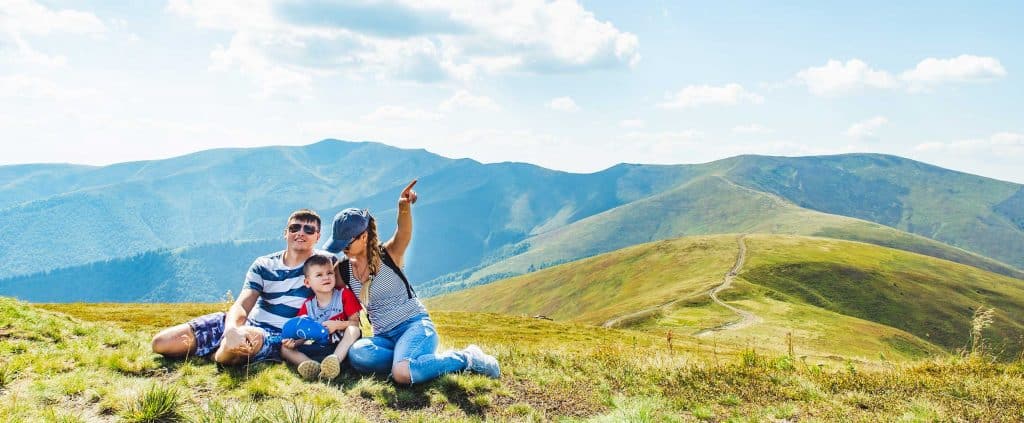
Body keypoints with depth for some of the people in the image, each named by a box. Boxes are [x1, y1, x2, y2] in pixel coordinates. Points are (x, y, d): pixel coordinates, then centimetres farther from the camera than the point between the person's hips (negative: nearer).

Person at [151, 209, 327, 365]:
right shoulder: (263, 266, 4)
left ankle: (215, 355, -16)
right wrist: (232, 329, -33)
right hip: (245, 323, 5)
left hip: (276, 334, -5)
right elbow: (242, 305, -9)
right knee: (161, 343, -5)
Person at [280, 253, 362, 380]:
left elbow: (355, 323, -3)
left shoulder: (344, 294, 0)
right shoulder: (308, 306, 6)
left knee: (354, 330, -30)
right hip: (318, 349, 3)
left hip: (342, 347, -3)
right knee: (285, 348, -12)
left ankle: (335, 361, -50)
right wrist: (293, 342, -18)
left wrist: (338, 325, -19)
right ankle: (312, 366, -42)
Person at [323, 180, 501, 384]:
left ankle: (466, 358, -11)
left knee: (403, 374, -34)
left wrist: (404, 208, -50)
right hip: (384, 337, 4)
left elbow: (404, 232, -28)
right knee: (356, 354, -32)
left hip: (415, 325, -3)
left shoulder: (388, 254, -7)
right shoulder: (342, 270, 4)